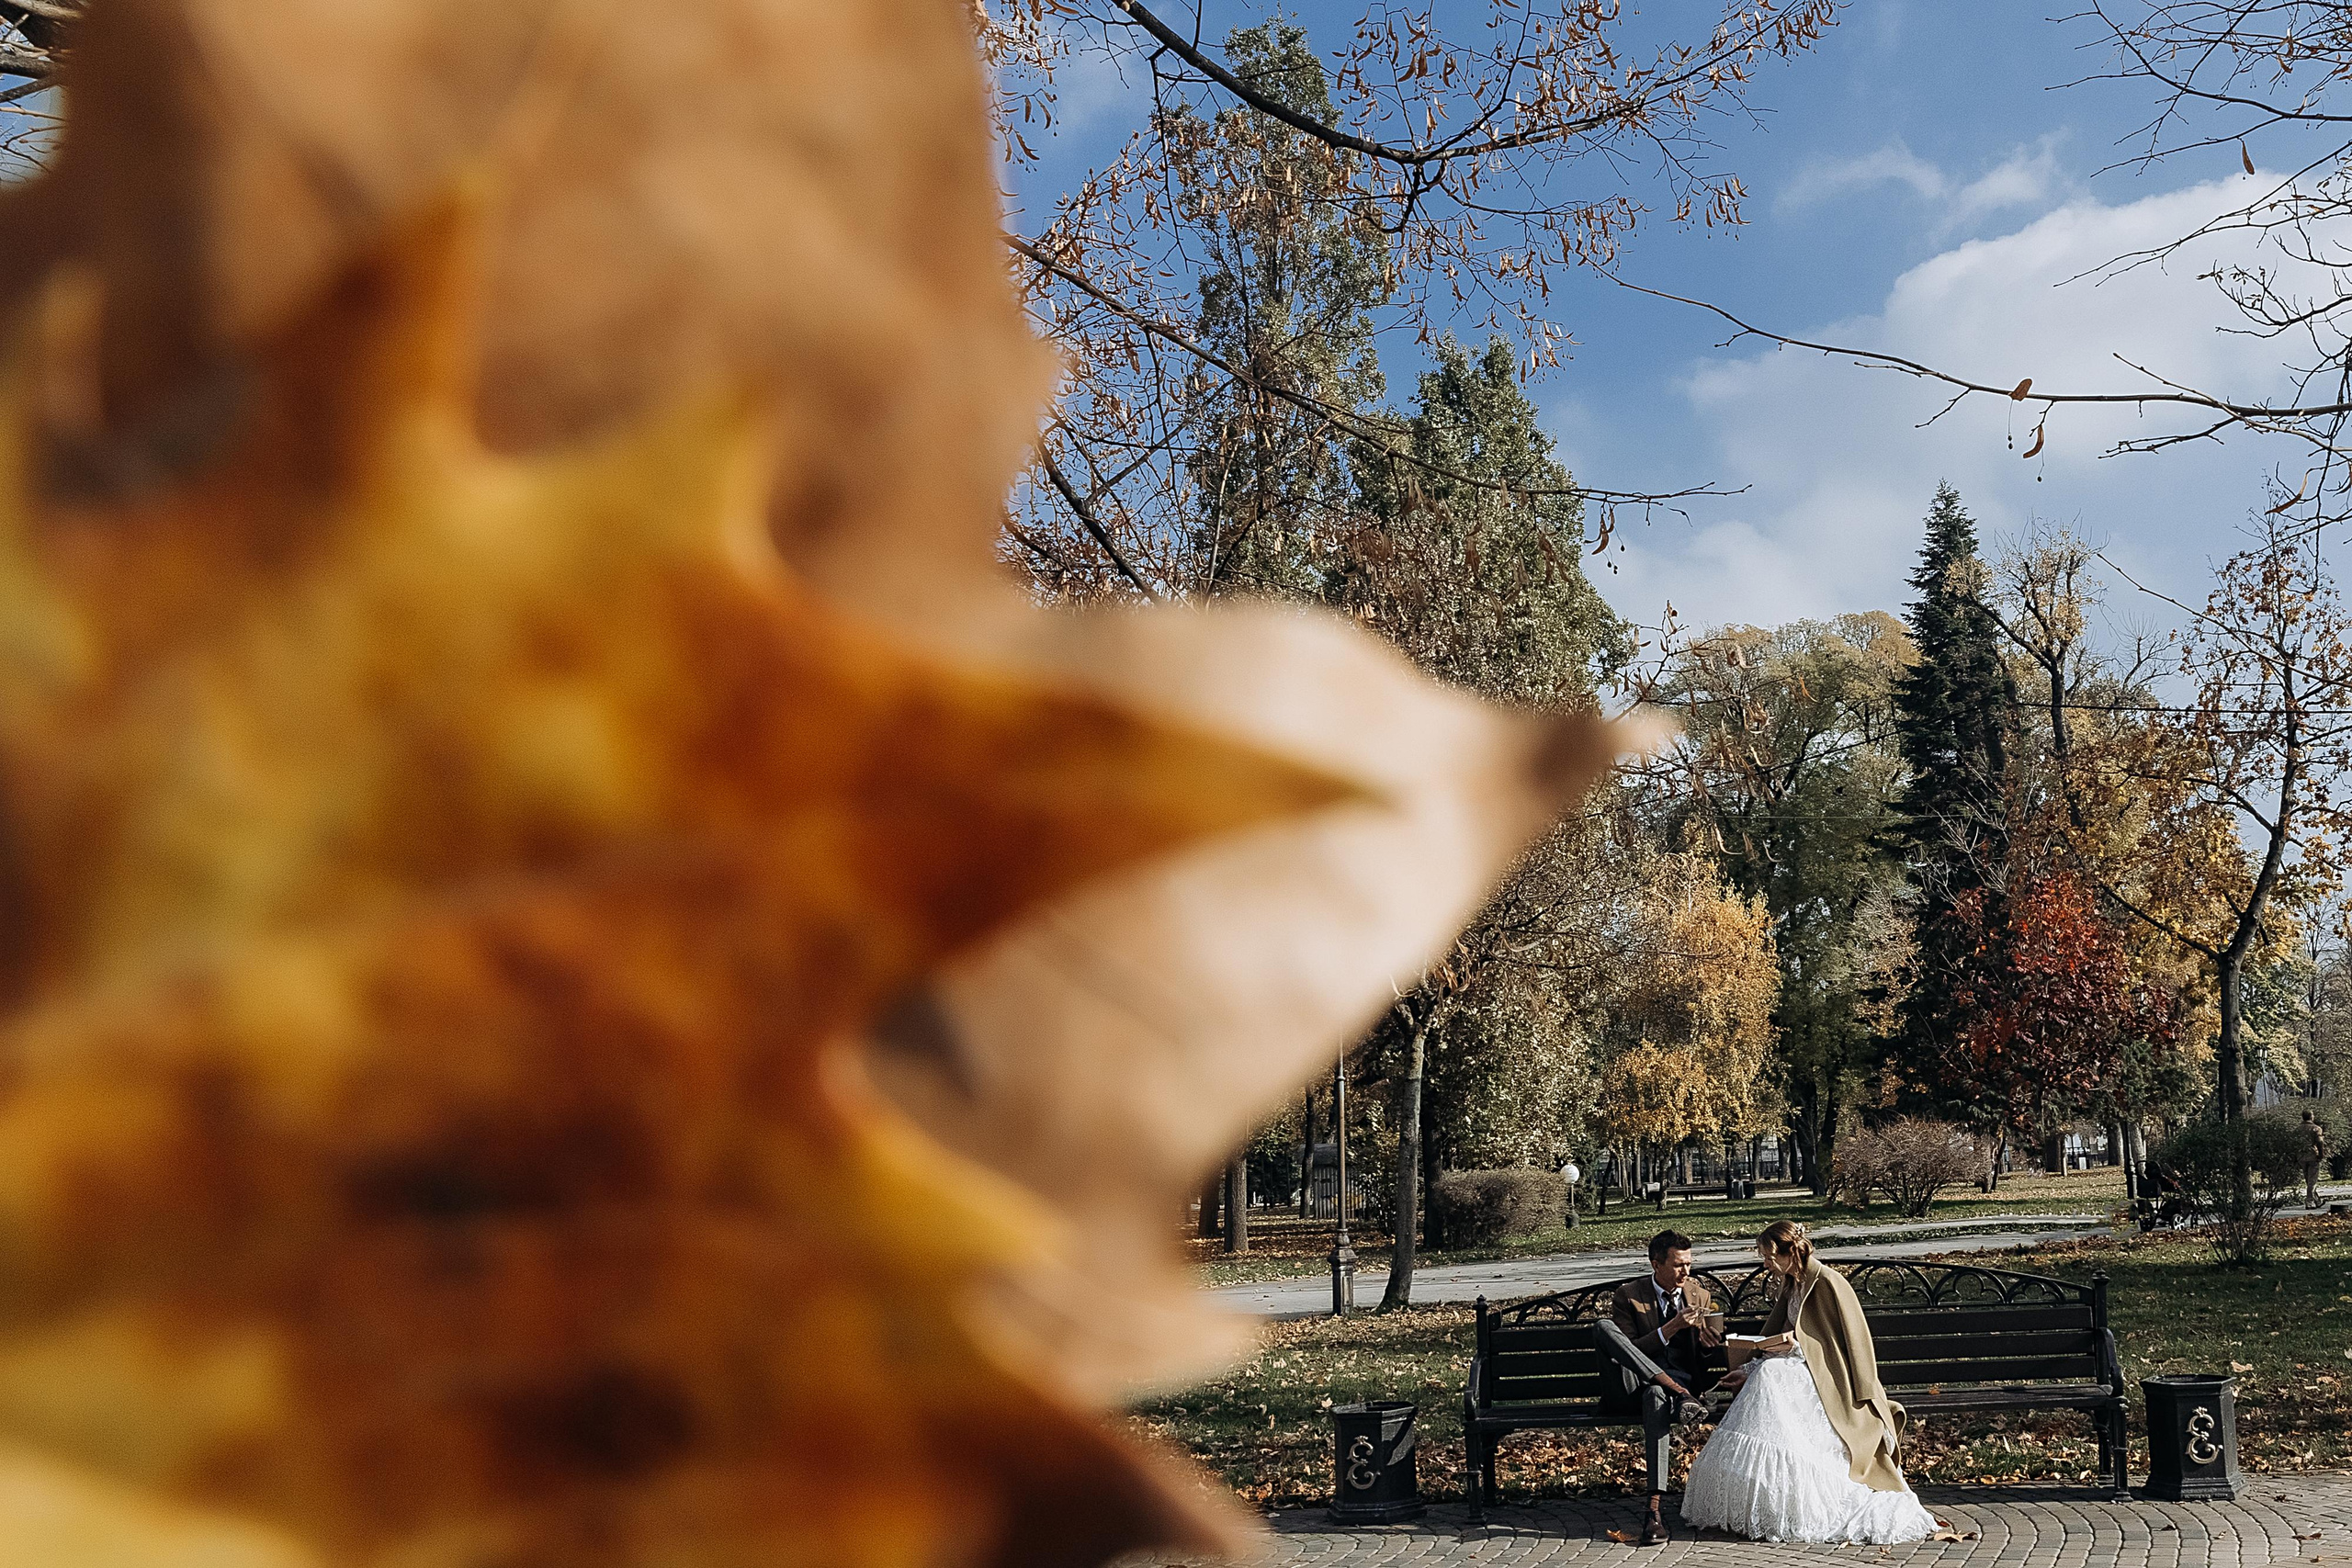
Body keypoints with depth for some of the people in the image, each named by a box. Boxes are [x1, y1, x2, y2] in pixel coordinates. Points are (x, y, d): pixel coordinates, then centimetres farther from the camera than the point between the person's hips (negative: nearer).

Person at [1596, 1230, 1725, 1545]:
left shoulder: (1700, 1296, 12)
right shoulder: (1628, 1297, 1)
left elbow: (1714, 1363, 15)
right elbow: (1627, 1349, -8)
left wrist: (1712, 1343, -11)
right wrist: (1671, 1328, -17)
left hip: (1684, 1377, 0)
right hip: (1635, 1382, 0)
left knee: (1655, 1396, -41)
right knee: (1605, 1326, -29)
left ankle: (1656, 1507, -45)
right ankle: (1678, 1394, -36)